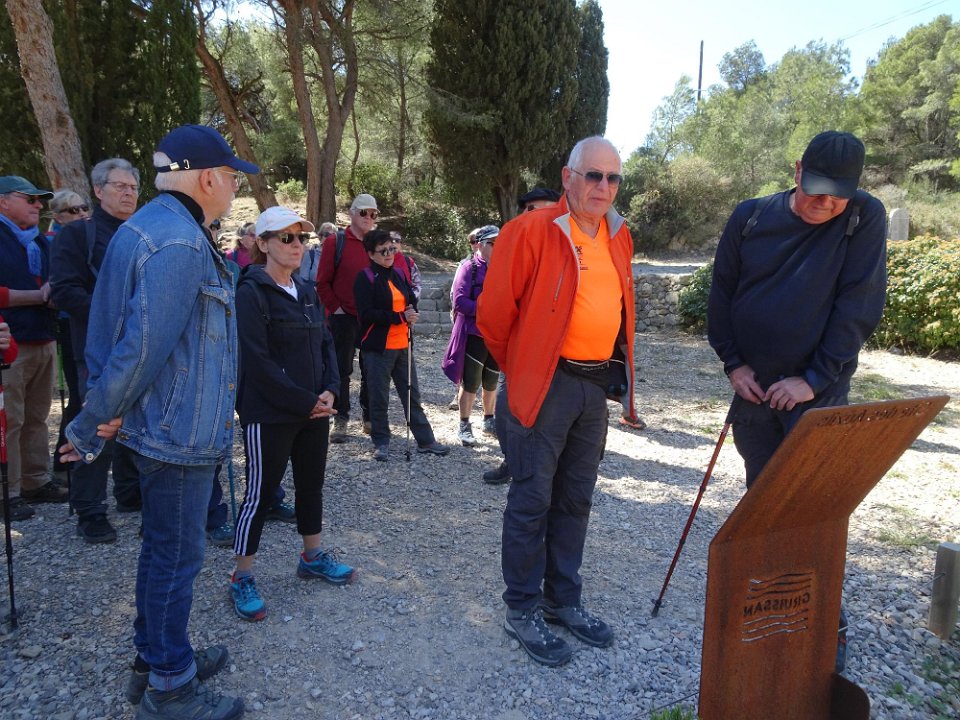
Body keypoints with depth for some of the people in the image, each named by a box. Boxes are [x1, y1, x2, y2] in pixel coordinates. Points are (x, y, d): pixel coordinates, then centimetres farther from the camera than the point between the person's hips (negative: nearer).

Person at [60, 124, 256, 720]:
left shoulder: (153, 225, 12)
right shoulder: (180, 244, -22)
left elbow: (139, 343, 13)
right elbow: (142, 349, -24)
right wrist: (90, 427, -12)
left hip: (168, 427, 10)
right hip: (180, 432, -10)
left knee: (166, 549, 21)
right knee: (176, 557, 5)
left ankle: (156, 658, 39)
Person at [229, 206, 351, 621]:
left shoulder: (307, 291, 10)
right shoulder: (252, 293, -13)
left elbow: (325, 342, 11)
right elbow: (257, 362, -19)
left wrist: (329, 391, -5)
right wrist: (306, 402, -17)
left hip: (314, 410, 8)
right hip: (269, 415, -7)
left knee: (311, 484, 18)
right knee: (260, 492, 2)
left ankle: (312, 557, 35)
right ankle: (242, 578, 17)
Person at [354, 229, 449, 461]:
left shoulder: (398, 275, 12)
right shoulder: (365, 278, -8)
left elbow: (412, 301, 22)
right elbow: (366, 314, -17)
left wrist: (412, 313, -2)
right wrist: (400, 316, -20)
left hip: (402, 345, 6)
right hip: (377, 348, -6)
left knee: (412, 394, 11)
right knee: (379, 397, 2)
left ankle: (425, 440, 20)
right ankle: (381, 443, 16)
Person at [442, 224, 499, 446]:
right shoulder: (468, 268, -7)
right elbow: (459, 301, -15)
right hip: (474, 335, -5)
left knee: (491, 382, 16)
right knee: (470, 384, 1)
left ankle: (489, 421, 33)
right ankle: (464, 426, 14)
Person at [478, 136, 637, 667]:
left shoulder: (618, 237, 9)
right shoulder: (531, 231, -13)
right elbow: (494, 314, -10)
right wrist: (519, 371, 3)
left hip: (596, 385, 7)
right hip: (544, 385, -7)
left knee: (576, 499, 16)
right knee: (532, 501, 3)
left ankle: (563, 599, 32)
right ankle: (521, 611, 19)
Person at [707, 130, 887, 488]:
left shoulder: (865, 217, -8)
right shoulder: (749, 217, -1)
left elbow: (859, 306, -11)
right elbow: (721, 293, 5)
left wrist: (815, 379, -14)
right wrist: (733, 363, -1)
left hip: (820, 391, -3)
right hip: (752, 388, 3)